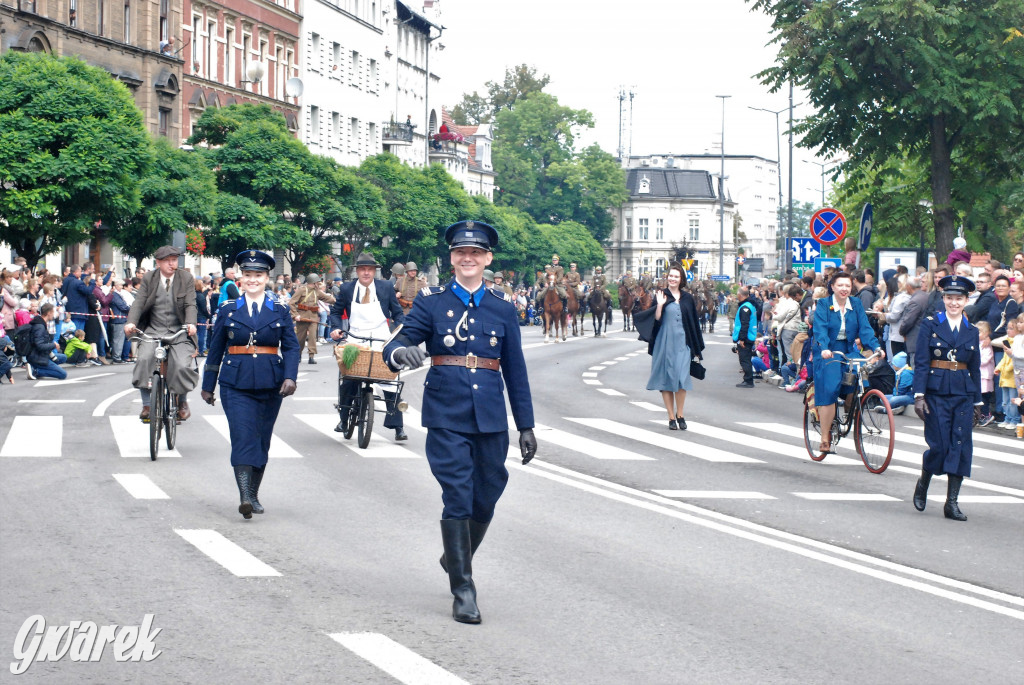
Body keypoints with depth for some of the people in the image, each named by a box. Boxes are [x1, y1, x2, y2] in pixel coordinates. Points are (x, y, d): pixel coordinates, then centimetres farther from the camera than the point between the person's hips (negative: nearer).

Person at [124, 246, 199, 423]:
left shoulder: (186, 279, 1)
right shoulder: (149, 279, 4)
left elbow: (190, 305, -7)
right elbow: (139, 302, -4)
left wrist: (191, 324, -27)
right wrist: (131, 322, -23)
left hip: (179, 331, -1)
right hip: (153, 330, 1)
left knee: (182, 365, -20)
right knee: (144, 359, -24)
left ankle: (182, 401, 10)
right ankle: (147, 405, -12)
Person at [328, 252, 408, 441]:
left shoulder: (386, 288, 5)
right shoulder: (347, 289, 5)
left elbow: (397, 312, 10)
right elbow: (336, 311, 15)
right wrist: (336, 328, -3)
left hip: (382, 344, -1)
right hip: (355, 344, 1)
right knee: (348, 382, 0)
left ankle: (397, 427, -1)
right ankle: (344, 419, 22)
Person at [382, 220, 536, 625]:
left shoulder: (503, 307, 8)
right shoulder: (431, 302, 1)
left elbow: (515, 369, 11)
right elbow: (397, 346, -8)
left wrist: (526, 425, 10)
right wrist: (401, 352, -33)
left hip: (490, 416, 3)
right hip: (446, 414, -3)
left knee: (486, 497, 10)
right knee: (457, 498, -8)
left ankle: (457, 558, 38)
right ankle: (463, 590, -4)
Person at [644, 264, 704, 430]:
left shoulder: (687, 298, 9)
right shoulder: (661, 295, 3)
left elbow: (694, 323, 13)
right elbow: (656, 320, -3)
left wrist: (697, 349, 11)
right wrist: (660, 305, -20)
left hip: (682, 343, 1)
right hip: (665, 343, -1)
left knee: (681, 377, -10)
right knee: (667, 379, 0)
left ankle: (679, 415, 4)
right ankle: (672, 418, 5)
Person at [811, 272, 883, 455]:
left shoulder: (856, 304, 5)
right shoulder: (824, 304, -5)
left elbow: (865, 328, -4)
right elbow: (820, 328, -18)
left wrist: (875, 347, -21)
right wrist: (824, 348, -36)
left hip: (849, 351, 4)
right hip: (827, 354, -4)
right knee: (829, 392, -14)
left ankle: (849, 411, 5)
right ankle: (825, 439, -6)